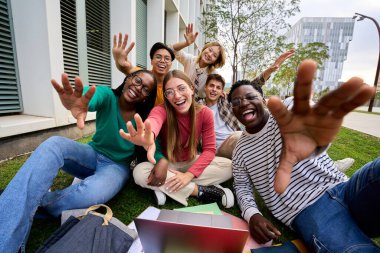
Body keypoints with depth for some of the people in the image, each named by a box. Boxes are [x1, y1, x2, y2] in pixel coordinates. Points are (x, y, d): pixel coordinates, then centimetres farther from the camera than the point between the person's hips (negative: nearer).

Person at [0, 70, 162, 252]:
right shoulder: (107, 96, -14)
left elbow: (157, 147, -9)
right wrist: (75, 100, -62)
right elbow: (91, 97, -37)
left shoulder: (145, 117, -13)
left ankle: (35, 204, -5)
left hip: (117, 166, -1)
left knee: (92, 193, -36)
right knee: (54, 144, -29)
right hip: (93, 155, 2)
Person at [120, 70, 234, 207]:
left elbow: (209, 149, -16)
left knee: (229, 166, -21)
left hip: (192, 162, 2)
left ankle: (165, 188, -20)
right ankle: (201, 191, -21)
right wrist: (148, 136, -75)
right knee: (139, 172, -30)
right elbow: (153, 120, -48)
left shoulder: (205, 113, -15)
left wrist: (189, 175, -30)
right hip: (168, 164, -1)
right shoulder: (162, 110, -22)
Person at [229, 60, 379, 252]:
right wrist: (251, 214, -6)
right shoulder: (240, 151, 7)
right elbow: (242, 186, 14)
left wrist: (315, 137, -47)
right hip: (307, 211, -1)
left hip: (341, 189, 2)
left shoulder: (287, 118, 0)